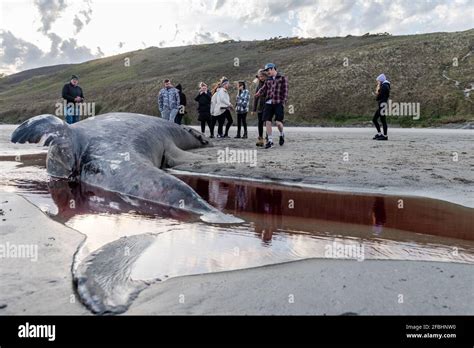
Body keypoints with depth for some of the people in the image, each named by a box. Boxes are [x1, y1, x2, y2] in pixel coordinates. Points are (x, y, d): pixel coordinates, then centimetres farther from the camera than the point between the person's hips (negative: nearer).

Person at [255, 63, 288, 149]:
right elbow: (264, 88, 7)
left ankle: (281, 135, 21)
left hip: (278, 103, -5)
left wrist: (284, 102, -10)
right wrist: (259, 93, -15)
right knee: (267, 121, -2)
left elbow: (285, 91, -2)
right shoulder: (268, 80, 18)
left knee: (278, 122, -11)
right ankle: (270, 141, 7)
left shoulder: (282, 78, 3)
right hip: (268, 103, 5)